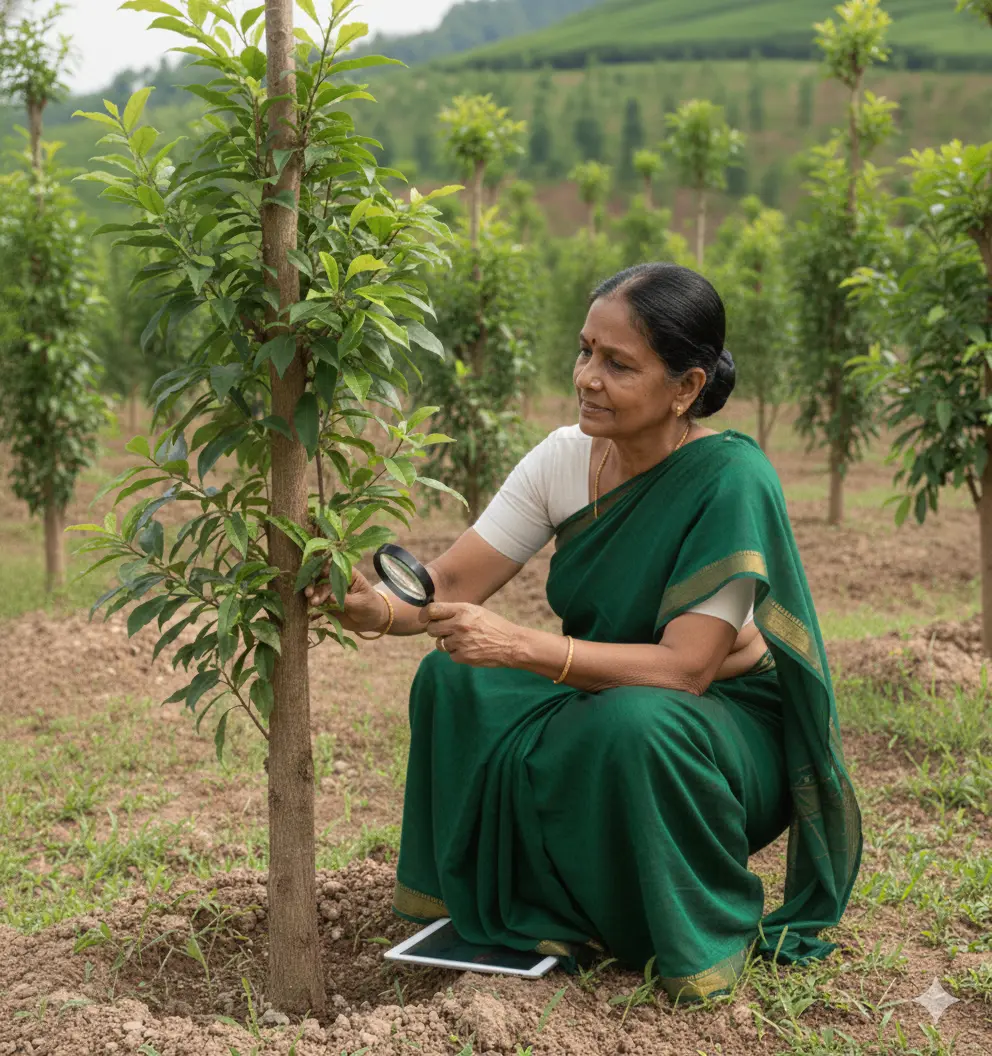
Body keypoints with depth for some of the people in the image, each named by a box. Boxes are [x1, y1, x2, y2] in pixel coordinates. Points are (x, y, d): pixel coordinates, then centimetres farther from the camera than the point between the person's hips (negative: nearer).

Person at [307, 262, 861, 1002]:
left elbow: (685, 667, -30)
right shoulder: (566, 458, -9)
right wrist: (380, 610, -32)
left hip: (735, 719, -5)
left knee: (633, 724, -37)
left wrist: (522, 646, -40)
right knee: (454, 681, -15)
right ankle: (485, 895, 5)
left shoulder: (730, 479, -26)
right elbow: (454, 583, -9)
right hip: (605, 699, 6)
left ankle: (713, 933, -9)